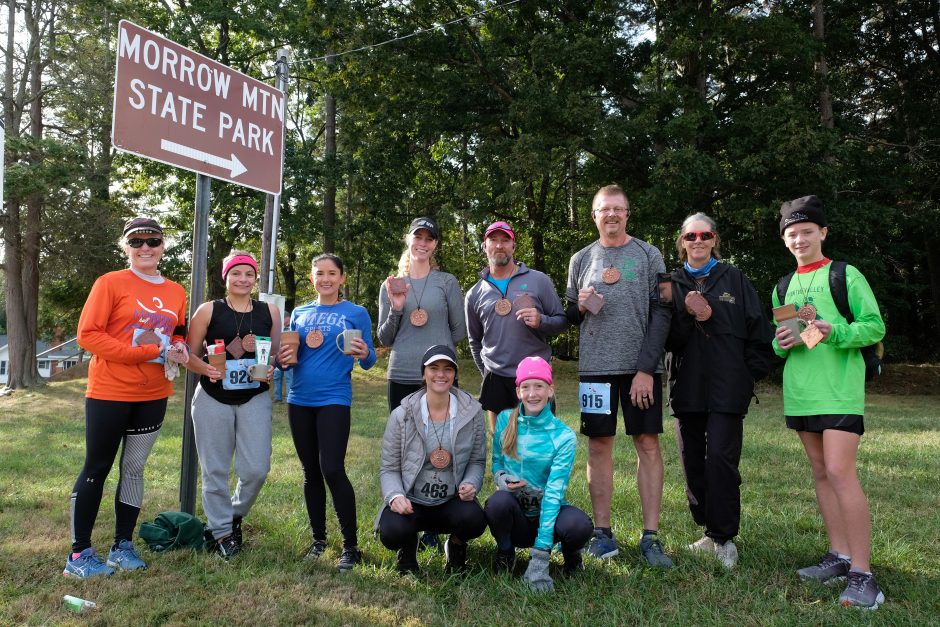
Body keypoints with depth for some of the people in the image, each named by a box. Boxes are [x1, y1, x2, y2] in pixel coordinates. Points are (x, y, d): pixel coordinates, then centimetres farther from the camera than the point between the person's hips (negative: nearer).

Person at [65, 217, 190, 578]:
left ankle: (123, 546, 24)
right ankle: (79, 554, 14)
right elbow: (88, 335, -15)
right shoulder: (110, 283, -8)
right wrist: (149, 352, -21)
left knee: (134, 469, 12)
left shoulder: (176, 292, 7)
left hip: (153, 396, 5)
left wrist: (178, 349, -5)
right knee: (97, 470, 4)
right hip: (109, 393, -5)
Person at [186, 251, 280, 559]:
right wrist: (206, 369, -20)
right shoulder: (208, 310, -1)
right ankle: (222, 530, 23)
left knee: (256, 469, -2)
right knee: (215, 470, 5)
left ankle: (235, 514, 27)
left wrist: (271, 365, -11)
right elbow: (190, 355, 0)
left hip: (255, 399, 1)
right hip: (213, 399, -1)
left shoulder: (269, 311, 5)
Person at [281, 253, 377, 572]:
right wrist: (282, 358, -6)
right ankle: (318, 539, 25)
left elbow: (368, 361, 0)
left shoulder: (356, 313, 0)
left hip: (334, 400, -5)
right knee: (311, 472, 11)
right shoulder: (299, 313, 11)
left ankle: (350, 546, -1)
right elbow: (287, 353, 17)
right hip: (300, 400, 5)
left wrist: (364, 354, -23)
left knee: (332, 470, -13)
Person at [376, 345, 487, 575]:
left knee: (474, 520, -31)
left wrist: (470, 484, -16)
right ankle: (408, 549, 11)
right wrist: (395, 496, -21)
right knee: (392, 532, -31)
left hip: (451, 502, 1)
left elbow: (477, 460, 5)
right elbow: (389, 468, -2)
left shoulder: (472, 411, -3)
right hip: (411, 502, -1)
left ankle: (456, 547, 9)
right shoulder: (402, 415, -7)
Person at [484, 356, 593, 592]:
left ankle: (571, 553, 5)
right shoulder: (505, 420, -4)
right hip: (515, 516, 1)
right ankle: (505, 551, -1)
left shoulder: (563, 436, -12)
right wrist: (501, 478, -17)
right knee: (498, 501, -34)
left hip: (547, 514, -1)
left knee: (579, 524, -33)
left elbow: (554, 492, -21)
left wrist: (539, 557, -28)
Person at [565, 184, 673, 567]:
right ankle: (602, 532, 12)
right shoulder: (581, 259, 10)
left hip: (642, 367, -1)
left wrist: (646, 368, -11)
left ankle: (650, 537, 7)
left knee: (648, 444, 0)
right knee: (599, 446, 4)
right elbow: (569, 317, 16)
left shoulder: (648, 255, 3)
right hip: (595, 367, 2)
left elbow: (661, 315, -3)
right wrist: (579, 307, -8)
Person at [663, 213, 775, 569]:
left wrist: (751, 373, -2)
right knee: (693, 463, 8)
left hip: (727, 389, -3)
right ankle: (710, 530, 22)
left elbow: (758, 330, 3)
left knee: (721, 460, -9)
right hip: (687, 387, 3)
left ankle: (723, 537, 2)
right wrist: (687, 314, -15)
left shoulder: (734, 279, 5)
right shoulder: (673, 283, 9)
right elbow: (667, 338, 0)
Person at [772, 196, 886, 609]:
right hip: (800, 391, 6)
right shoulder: (783, 288, 14)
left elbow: (875, 327, -5)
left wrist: (834, 331, -22)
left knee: (840, 472, -14)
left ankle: (862, 573, -7)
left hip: (839, 389, -6)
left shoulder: (846, 275, -2)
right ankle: (840, 556, 21)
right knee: (821, 472, 11)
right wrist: (782, 342, -4)